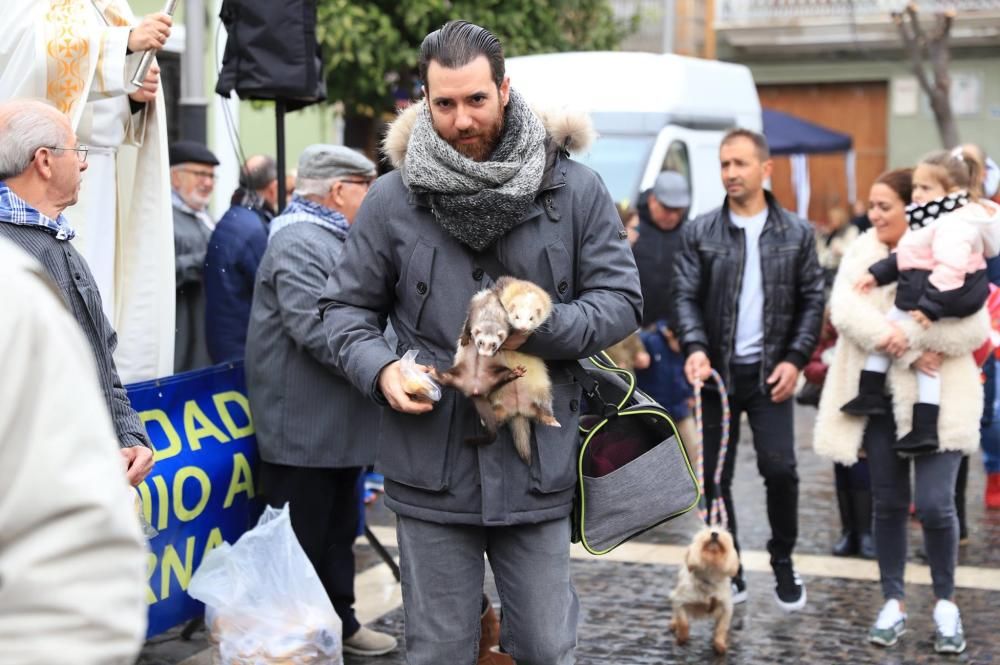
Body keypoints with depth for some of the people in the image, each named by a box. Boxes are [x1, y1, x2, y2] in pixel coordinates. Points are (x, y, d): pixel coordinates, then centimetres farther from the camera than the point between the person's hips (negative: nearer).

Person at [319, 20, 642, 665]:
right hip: (431, 468, 0)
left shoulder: (576, 190, 0)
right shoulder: (393, 198, 1)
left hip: (537, 464, 0)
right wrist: (380, 367, -12)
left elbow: (621, 300, 3)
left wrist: (540, 328, -15)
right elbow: (347, 306, 9)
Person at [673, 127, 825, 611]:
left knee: (780, 469, -10)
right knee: (715, 476, 4)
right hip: (717, 371, 1)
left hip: (770, 371, -1)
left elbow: (812, 301, 5)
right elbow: (685, 295, -1)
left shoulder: (796, 233, 4)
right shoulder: (700, 233, 3)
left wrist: (795, 359, -6)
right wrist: (695, 347, -18)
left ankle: (783, 563, 11)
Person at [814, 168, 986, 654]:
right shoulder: (862, 253, 6)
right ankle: (893, 602, 22)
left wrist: (905, 336, -21)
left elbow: (976, 326, -14)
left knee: (935, 504, -8)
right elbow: (843, 308, -10)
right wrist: (889, 337, -25)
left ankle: (946, 603, 13)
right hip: (879, 395, 4)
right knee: (889, 503, 10)